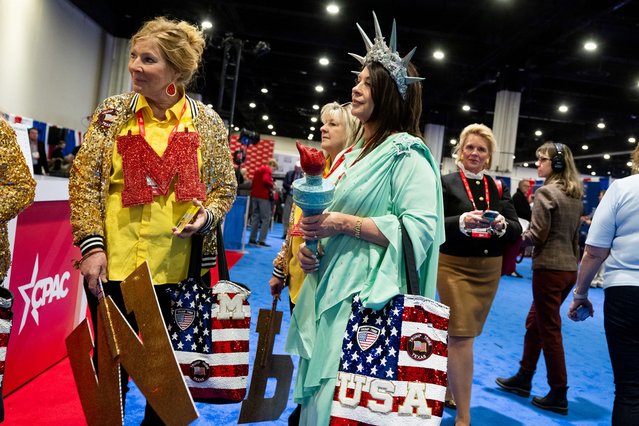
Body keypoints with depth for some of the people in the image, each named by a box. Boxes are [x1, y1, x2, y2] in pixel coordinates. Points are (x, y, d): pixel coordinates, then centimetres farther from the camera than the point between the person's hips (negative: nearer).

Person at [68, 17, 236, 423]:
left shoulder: (208, 122, 1)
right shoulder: (113, 112, 1)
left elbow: (226, 186, 9)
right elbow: (84, 181, 1)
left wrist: (208, 215, -11)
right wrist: (91, 244, -8)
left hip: (178, 268, 0)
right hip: (114, 264, 0)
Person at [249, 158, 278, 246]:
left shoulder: (258, 170, 21)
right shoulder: (267, 170, -7)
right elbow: (266, 180, -23)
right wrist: (272, 185, -7)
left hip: (255, 195, 9)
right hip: (263, 196, -9)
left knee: (255, 217, 11)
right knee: (266, 218, -5)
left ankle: (252, 239, 11)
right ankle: (261, 241, -10)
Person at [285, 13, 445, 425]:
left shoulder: (406, 153, -9)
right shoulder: (355, 154, 17)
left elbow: (421, 229, -19)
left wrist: (344, 224, -21)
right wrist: (310, 242, 5)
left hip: (368, 297, -8)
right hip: (331, 288, 9)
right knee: (316, 393, 15)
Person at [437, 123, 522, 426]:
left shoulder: (498, 188, 8)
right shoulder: (446, 183, -3)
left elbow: (517, 230, 4)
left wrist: (501, 224, -17)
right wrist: (461, 221, -28)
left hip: (489, 270, 4)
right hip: (454, 267, -4)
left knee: (460, 335, 16)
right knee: (461, 337, -8)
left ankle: (447, 390, 35)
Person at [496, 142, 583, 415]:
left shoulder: (545, 192, -14)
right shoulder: (575, 195, 11)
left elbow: (537, 235, -17)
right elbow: (574, 234, 17)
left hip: (549, 268, -8)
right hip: (569, 267, 8)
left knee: (549, 330, 2)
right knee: (534, 322, 18)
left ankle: (558, 395, 12)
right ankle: (523, 378, 29)